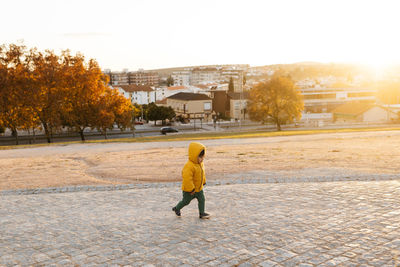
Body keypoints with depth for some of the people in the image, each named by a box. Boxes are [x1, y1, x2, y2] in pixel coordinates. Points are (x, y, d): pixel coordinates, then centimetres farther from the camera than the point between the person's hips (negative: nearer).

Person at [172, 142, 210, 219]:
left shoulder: (201, 164, 0)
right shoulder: (189, 166, -32)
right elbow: (187, 179, -34)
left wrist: (203, 182, 16)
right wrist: (191, 189, -28)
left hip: (199, 188, 7)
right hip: (189, 190, -7)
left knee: (202, 200, 4)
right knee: (186, 201, 11)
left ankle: (202, 213, 16)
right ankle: (176, 208, 35)